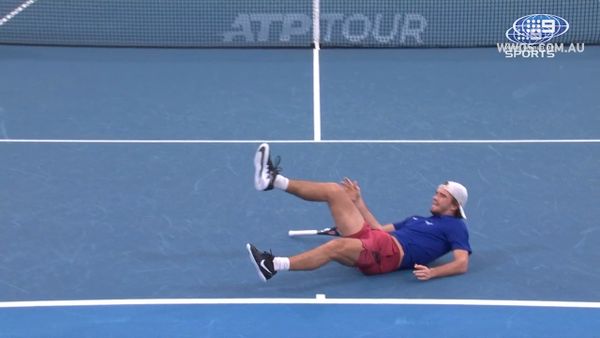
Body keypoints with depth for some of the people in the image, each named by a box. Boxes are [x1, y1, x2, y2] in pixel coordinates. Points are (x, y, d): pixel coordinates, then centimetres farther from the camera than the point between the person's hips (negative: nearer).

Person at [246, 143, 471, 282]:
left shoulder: (455, 226, 11)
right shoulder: (419, 220, 33)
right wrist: (358, 202, 31)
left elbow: (462, 264, -4)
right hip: (372, 239, 8)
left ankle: (273, 265, -45)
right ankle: (273, 180, -11)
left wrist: (431, 272, -23)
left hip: (391, 252, -8)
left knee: (337, 246, -36)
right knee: (334, 191, 0)